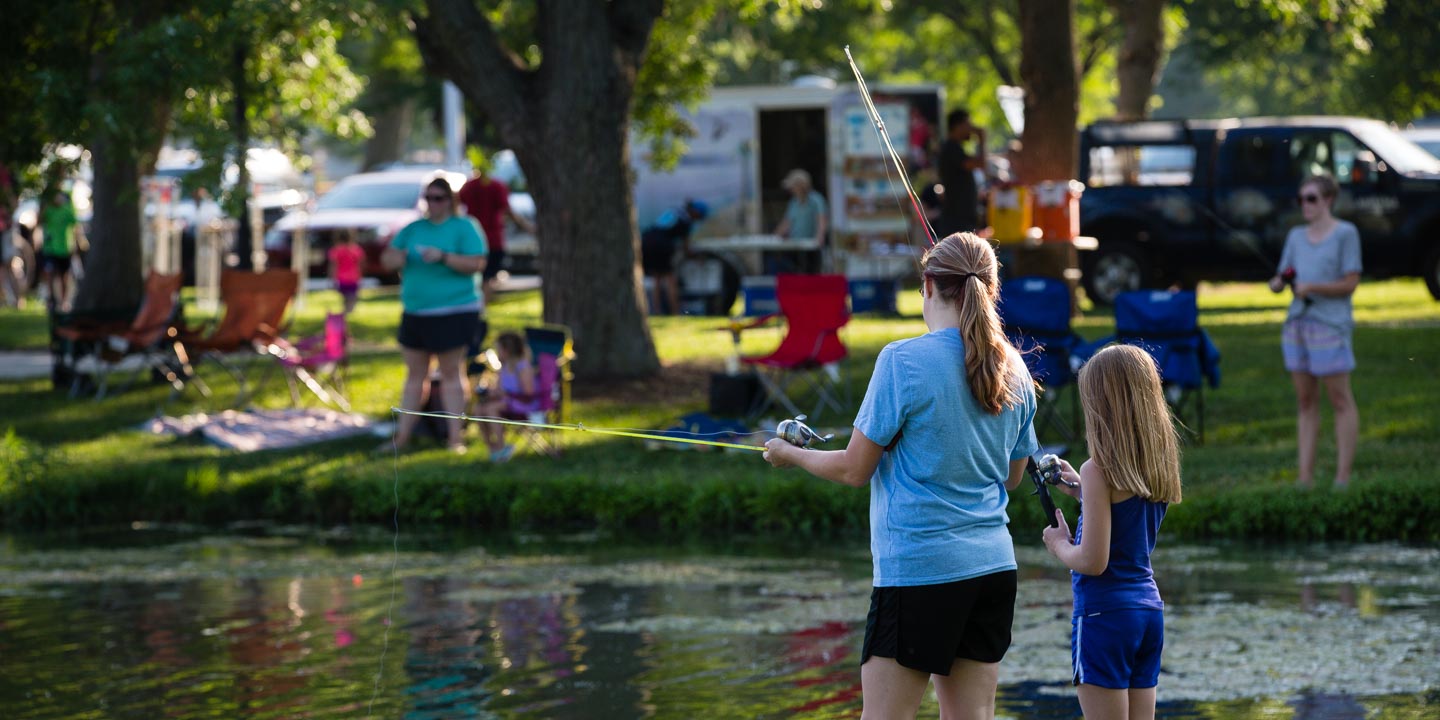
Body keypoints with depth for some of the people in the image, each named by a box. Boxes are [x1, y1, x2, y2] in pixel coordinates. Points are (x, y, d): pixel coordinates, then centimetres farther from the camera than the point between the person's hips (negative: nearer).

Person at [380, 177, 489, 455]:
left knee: (450, 374, -4)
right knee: (414, 374, 11)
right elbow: (387, 258, 11)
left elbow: (477, 263, -13)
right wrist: (395, 257, -14)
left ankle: (455, 437, 0)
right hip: (415, 313, 6)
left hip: (452, 312, -6)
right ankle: (403, 436, 15)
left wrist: (444, 257, -25)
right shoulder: (413, 229, 13)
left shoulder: (464, 228, -3)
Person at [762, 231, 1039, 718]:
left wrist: (789, 454, 11)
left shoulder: (903, 361, -11)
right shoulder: (1013, 371, 7)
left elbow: (854, 470, -6)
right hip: (994, 568, 6)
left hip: (918, 567, -6)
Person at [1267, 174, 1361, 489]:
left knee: (1340, 399, -2)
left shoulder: (1345, 233, -2)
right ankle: (1305, 477, 5)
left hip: (1330, 324, -6)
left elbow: (1350, 284, -6)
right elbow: (1280, 279, 15)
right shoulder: (1297, 236, 16)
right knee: (1305, 401, 5)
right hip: (1298, 322, 6)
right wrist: (1278, 283, -8)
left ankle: (1343, 476, -2)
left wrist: (1312, 287, -18)